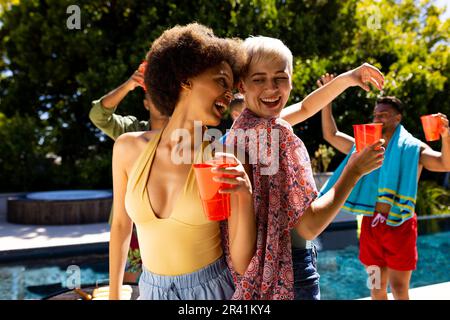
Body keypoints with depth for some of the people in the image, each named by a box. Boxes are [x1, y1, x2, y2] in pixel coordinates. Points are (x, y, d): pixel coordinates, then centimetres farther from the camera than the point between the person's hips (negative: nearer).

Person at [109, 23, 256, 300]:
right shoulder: (129, 148, -9)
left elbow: (242, 264, -14)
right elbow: (121, 224, 5)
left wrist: (245, 196, -29)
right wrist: (114, 294, 12)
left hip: (212, 288, -2)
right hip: (151, 288, 2)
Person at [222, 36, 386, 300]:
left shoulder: (244, 124, 0)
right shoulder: (273, 131, -26)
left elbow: (305, 108, 17)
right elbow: (308, 226, -25)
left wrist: (347, 79, 8)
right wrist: (355, 169, -16)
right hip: (282, 269, -8)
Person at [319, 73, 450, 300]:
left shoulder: (413, 148, -2)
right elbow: (330, 135, 13)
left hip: (399, 227, -4)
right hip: (370, 226, 4)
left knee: (399, 288, 5)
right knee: (376, 288, 14)